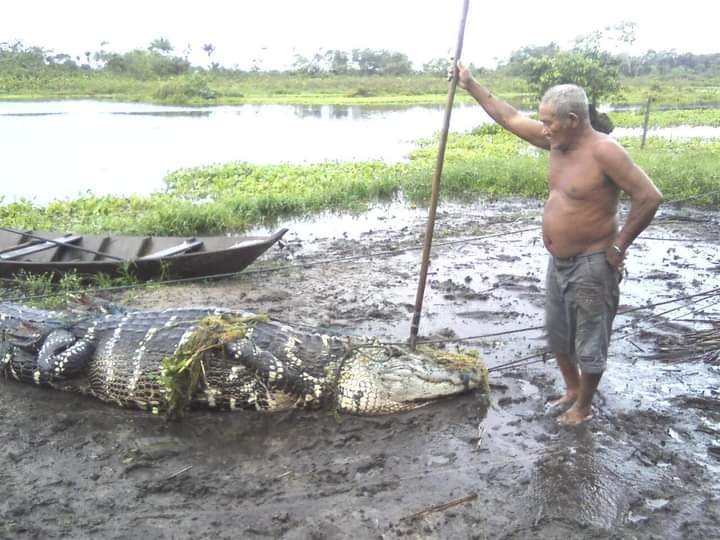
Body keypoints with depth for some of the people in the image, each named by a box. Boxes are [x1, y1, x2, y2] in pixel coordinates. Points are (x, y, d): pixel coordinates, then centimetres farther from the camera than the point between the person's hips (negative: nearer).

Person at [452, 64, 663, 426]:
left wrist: (620, 245, -15)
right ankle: (571, 389, 42)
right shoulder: (557, 141, 1)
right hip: (559, 261, 8)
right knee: (557, 333, 21)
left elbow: (649, 197, -23)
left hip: (591, 264, -8)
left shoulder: (603, 151, -22)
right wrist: (471, 85, 8)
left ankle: (584, 406, 27)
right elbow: (509, 118, 9)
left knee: (589, 341, 8)